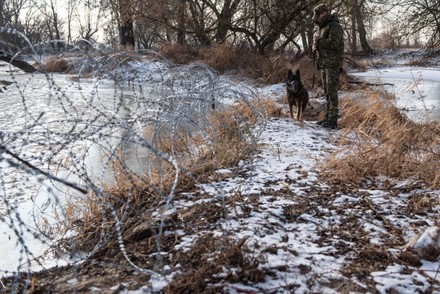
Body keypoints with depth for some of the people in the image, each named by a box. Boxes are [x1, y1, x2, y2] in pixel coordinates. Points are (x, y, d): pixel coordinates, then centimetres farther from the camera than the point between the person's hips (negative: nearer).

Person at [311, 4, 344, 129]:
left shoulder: (334, 26, -11)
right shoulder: (322, 27, 19)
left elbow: (332, 43, -24)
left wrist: (317, 41, -10)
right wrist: (315, 46, 2)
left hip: (332, 64, -9)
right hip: (324, 64, 9)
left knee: (332, 92, -11)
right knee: (327, 92, 9)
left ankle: (333, 120, -12)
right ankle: (328, 117, 13)